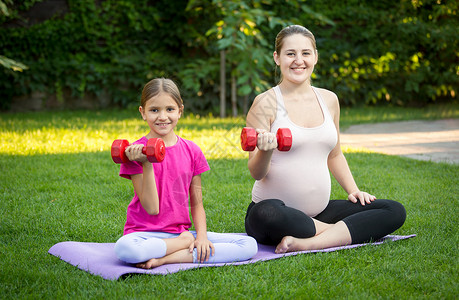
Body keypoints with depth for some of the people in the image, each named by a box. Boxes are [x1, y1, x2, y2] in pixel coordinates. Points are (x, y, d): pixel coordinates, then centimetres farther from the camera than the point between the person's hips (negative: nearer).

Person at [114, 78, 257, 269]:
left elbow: (197, 204, 10)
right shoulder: (136, 153, -4)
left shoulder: (192, 151, 7)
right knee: (125, 249, -40)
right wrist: (147, 166, -19)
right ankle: (186, 241, -12)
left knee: (249, 245, -14)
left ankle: (165, 259, -18)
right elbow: (151, 208, -10)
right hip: (147, 234, -4)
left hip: (181, 230, 4)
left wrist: (202, 235, -8)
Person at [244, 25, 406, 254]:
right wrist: (265, 151, -30)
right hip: (278, 208, -5)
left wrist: (353, 190, 10)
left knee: (394, 211, -10)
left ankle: (306, 243, -24)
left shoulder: (329, 100, 10)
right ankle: (345, 232, -18)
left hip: (319, 211, 6)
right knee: (266, 215, -41)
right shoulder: (266, 103, -6)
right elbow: (256, 172, -9)